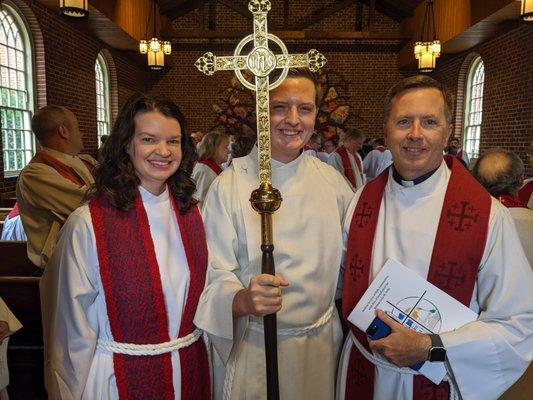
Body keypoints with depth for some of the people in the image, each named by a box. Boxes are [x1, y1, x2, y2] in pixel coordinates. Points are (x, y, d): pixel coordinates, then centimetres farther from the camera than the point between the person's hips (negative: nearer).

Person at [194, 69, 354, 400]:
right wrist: (244, 300, -33)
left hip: (323, 343, 4)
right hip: (255, 350, -3)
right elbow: (216, 275, -14)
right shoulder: (230, 184, -14)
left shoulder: (332, 180, -3)